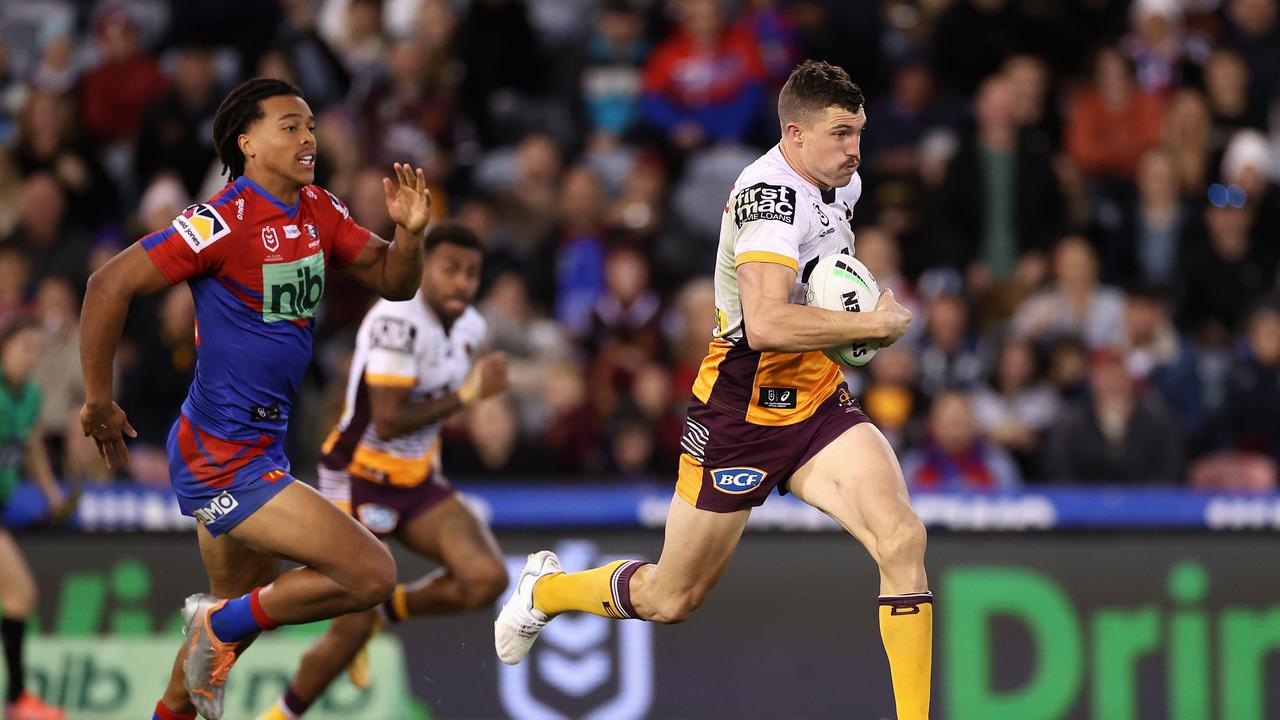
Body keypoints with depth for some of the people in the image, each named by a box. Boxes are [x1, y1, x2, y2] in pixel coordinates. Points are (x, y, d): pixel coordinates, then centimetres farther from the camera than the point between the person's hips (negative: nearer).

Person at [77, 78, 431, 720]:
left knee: (241, 605, 25)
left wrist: (409, 232, -9)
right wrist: (98, 403, -15)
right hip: (225, 459, -9)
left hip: (259, 444, 9)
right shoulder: (226, 221, -19)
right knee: (372, 575, -14)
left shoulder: (319, 212, 6)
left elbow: (393, 283, 13)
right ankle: (221, 624, 2)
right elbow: (110, 286, -20)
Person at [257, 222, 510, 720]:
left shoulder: (469, 328, 2)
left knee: (486, 579, -16)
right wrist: (466, 396, -26)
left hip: (419, 482, 7)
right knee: (351, 630, -9)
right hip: (361, 479, -7)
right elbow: (387, 421, -29)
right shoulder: (398, 321, -24)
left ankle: (383, 613, 9)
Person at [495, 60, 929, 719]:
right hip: (742, 413, -6)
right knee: (671, 598, 10)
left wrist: (869, 307, 9)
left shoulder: (839, 184, 6)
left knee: (901, 539, -20)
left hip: (818, 405, 7)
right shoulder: (771, 193, -23)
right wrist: (877, 323, -26)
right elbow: (767, 324, -37)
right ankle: (545, 589, 40)